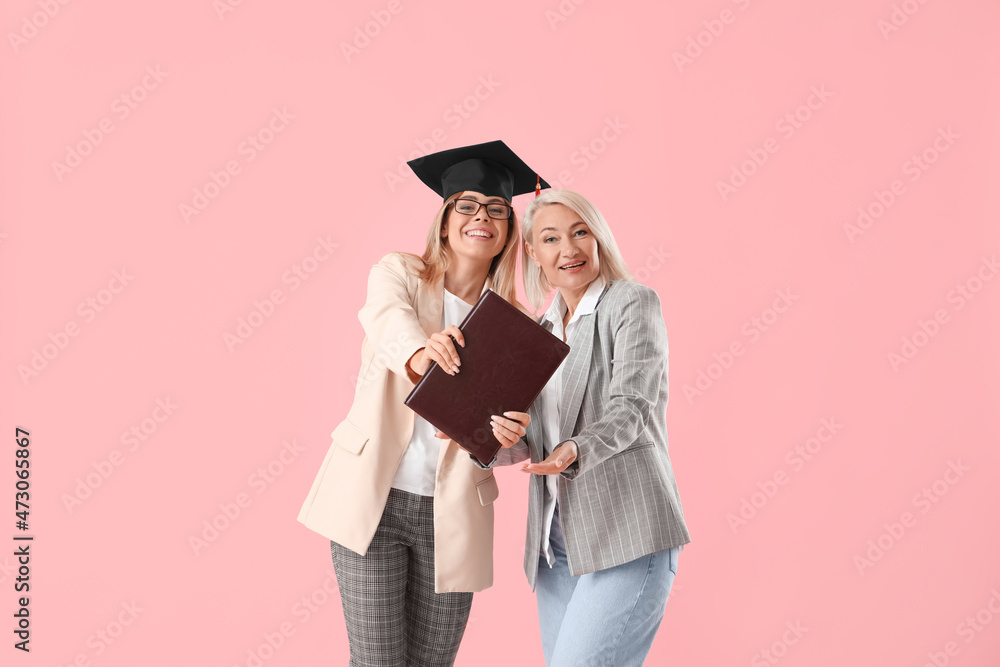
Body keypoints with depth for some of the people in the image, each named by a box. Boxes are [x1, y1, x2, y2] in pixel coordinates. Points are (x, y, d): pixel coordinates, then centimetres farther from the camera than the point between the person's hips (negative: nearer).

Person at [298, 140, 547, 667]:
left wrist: (503, 434, -24)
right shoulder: (399, 274, 2)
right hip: (371, 500, -2)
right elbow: (389, 319, -22)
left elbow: (497, 417, 1)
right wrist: (420, 352, -45)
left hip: (451, 513, 2)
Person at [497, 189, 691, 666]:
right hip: (557, 541, 7)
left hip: (626, 538, -6)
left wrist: (575, 452, -33)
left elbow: (629, 409, -14)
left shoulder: (633, 303, -2)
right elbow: (534, 443, 13)